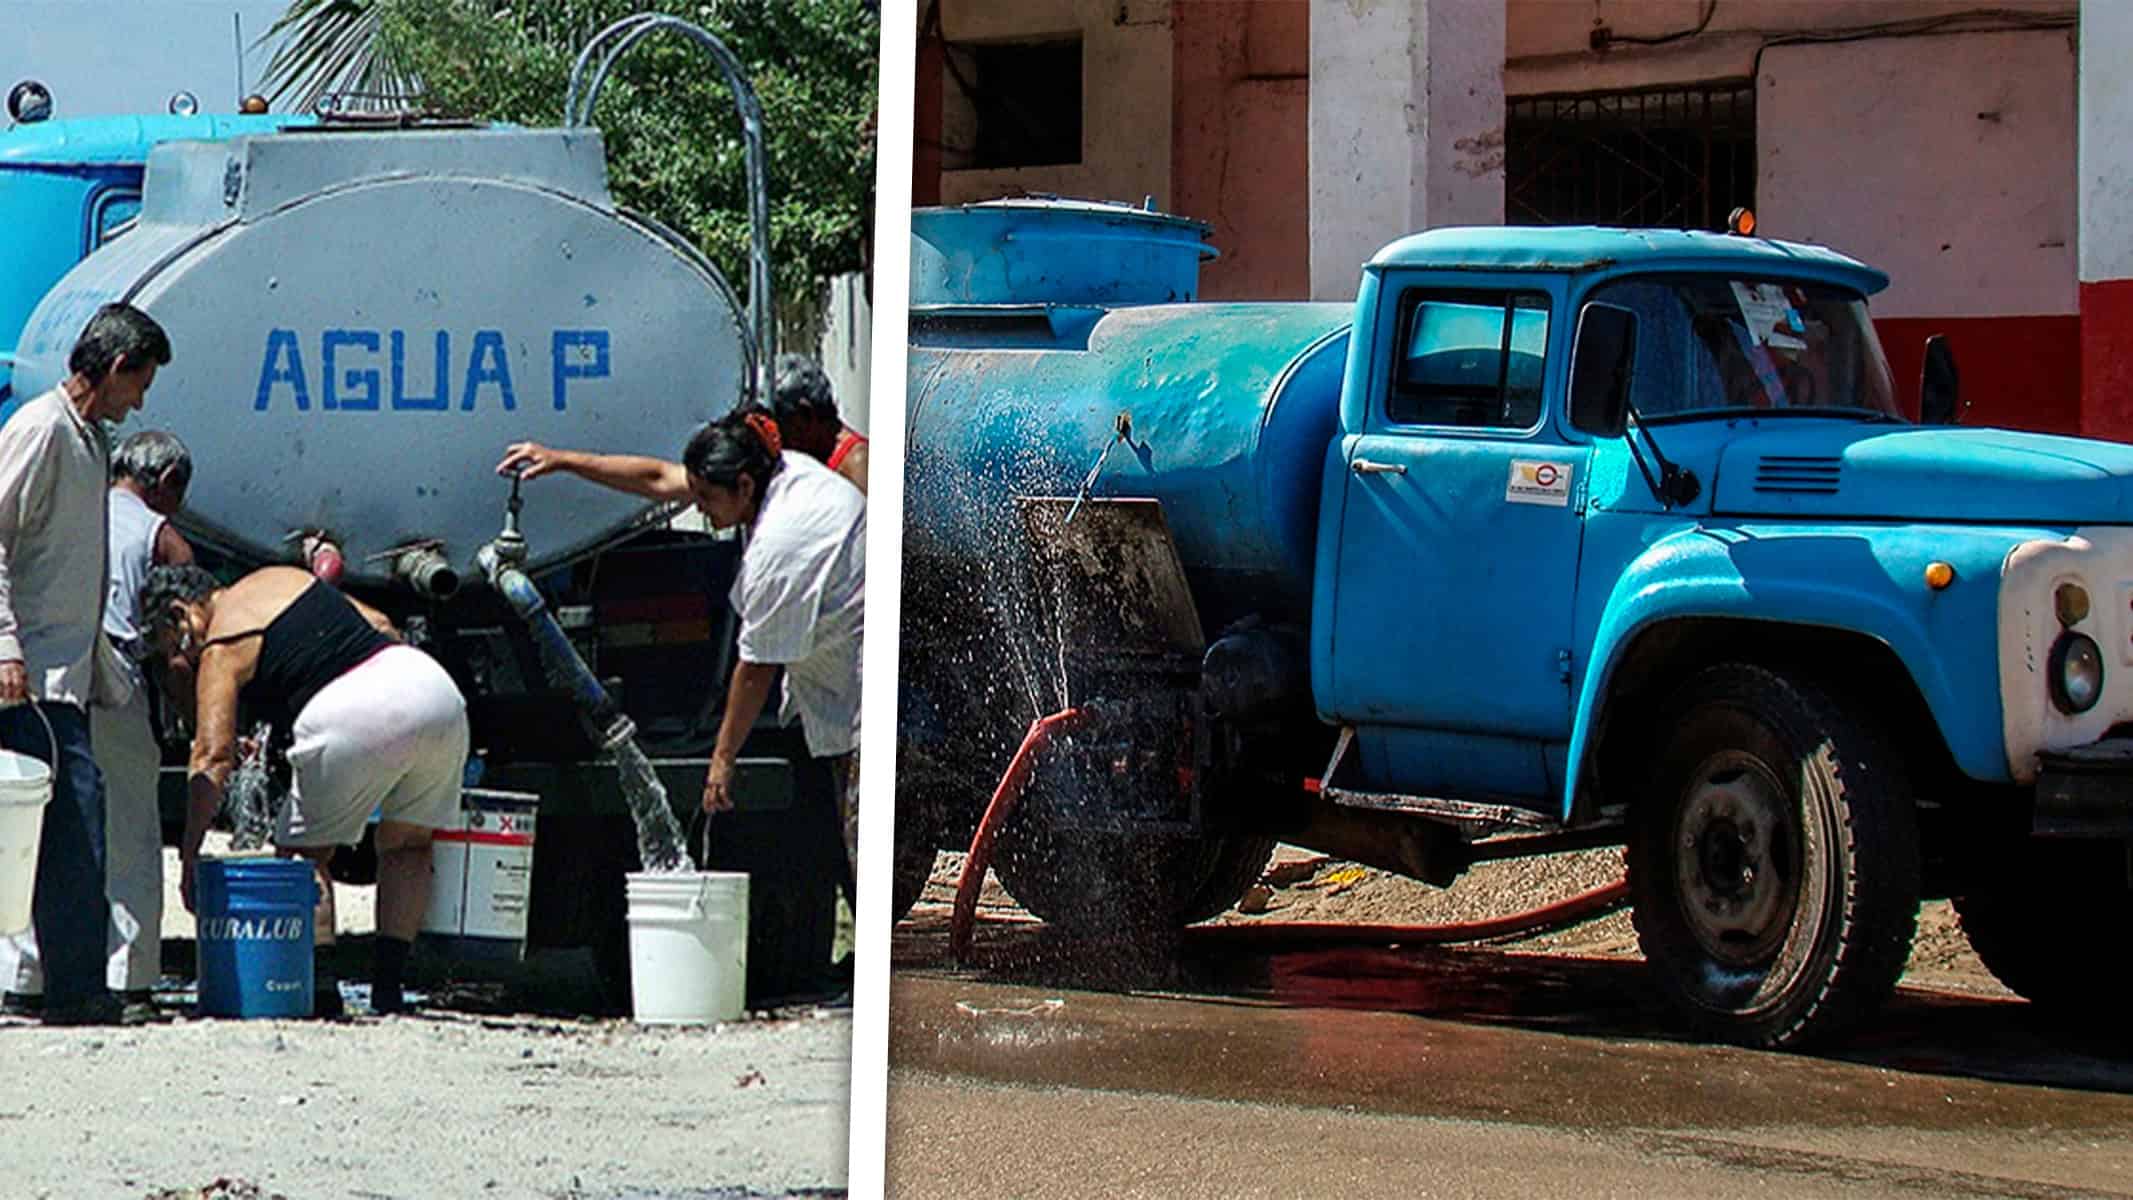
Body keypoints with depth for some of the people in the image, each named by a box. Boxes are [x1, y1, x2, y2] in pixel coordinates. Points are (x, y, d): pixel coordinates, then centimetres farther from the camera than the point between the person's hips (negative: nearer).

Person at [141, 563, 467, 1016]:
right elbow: (379, 625, 27)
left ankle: (317, 986, 2)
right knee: (407, 847, 19)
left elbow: (213, 755, -5)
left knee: (303, 855, 9)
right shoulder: (279, 577, 26)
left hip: (354, 715, -7)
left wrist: (189, 854, -6)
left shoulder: (220, 650, 5)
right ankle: (388, 986, 13)